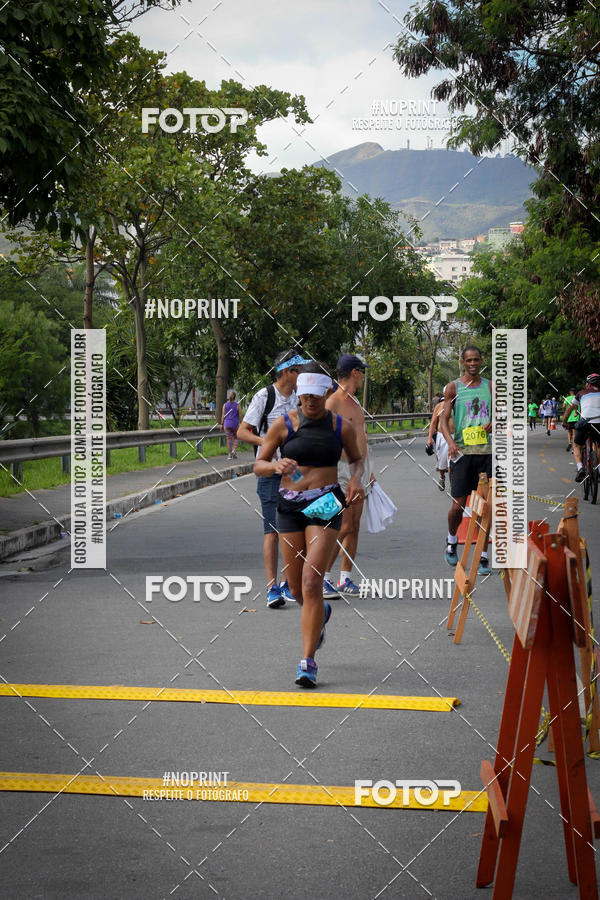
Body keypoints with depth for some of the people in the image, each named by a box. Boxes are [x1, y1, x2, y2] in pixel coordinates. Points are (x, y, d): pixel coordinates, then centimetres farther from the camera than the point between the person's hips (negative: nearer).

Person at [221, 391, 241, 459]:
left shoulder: (225, 405, 2)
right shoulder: (237, 405, -4)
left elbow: (223, 415, 3)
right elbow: (240, 415, -3)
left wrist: (222, 424, 8)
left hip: (227, 424, 2)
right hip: (235, 424, -2)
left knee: (229, 439, 7)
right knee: (236, 438, 14)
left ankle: (229, 454, 6)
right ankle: (234, 450, -8)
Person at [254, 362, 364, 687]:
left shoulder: (342, 427, 2)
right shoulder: (283, 423, 0)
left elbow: (356, 459, 19)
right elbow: (258, 465, 4)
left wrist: (356, 477, -2)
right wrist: (276, 466, -18)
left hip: (325, 505, -2)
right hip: (290, 505, 2)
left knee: (311, 581, -17)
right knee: (297, 589, 10)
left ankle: (308, 661, -12)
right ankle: (320, 613, 48)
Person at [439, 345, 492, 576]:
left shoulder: (490, 386, 10)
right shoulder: (453, 387, 3)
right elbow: (444, 418, -2)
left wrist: (493, 423, -13)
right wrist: (450, 442, -19)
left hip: (486, 452, 2)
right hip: (462, 452, -2)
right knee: (458, 505, -1)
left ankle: (483, 557, 5)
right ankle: (452, 540, 29)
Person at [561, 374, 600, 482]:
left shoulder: (582, 393, 19)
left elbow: (570, 408, 24)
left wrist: (564, 422, 35)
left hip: (584, 423, -1)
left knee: (576, 446, 17)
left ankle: (580, 468, -5)